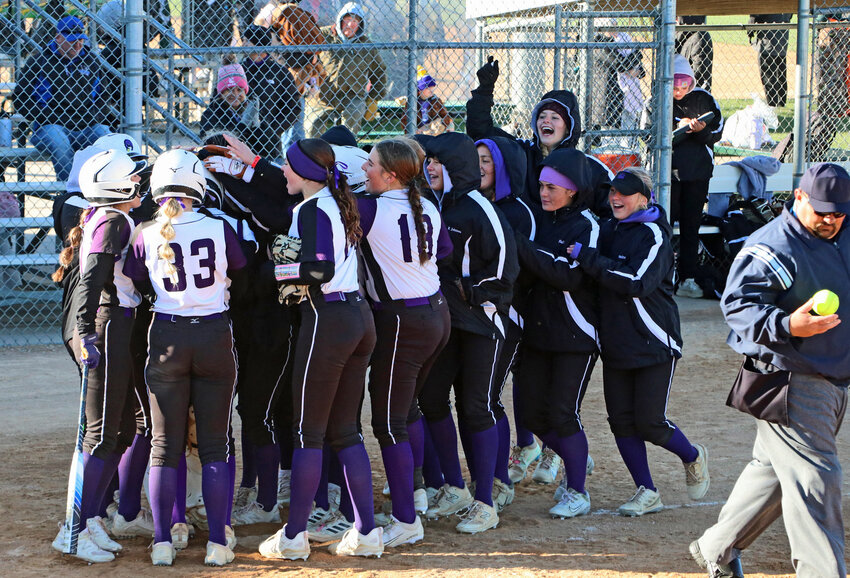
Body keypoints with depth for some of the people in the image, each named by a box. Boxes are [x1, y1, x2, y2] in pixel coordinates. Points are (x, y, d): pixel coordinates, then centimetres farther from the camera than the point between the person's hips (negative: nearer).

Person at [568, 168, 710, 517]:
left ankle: (693, 458, 23)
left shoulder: (653, 235, -12)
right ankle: (647, 493, 13)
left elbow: (636, 282, -26)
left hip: (654, 344, -7)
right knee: (621, 420, 2)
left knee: (650, 422, -6)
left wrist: (586, 256, -25)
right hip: (615, 343, 7)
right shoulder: (608, 231, 11)